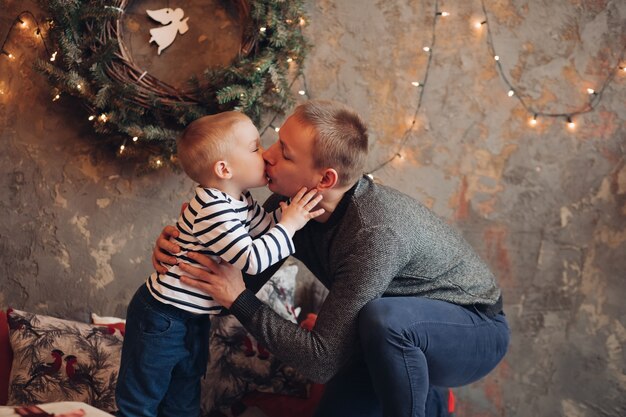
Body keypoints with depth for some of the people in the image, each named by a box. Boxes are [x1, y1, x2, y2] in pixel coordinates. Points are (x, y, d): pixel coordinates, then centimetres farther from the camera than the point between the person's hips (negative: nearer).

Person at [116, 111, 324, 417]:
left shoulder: (240, 202, -1)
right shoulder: (212, 210, -30)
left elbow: (267, 225, 13)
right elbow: (251, 260, -33)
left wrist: (295, 208, -2)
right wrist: (290, 224, -24)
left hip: (195, 319, 9)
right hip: (162, 319, -9)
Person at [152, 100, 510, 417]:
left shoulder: (375, 233, -38)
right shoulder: (290, 200, -14)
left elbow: (322, 361, -34)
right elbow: (244, 277, -4)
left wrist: (239, 300, -33)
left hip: (474, 331, -7)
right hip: (403, 337, 8)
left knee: (384, 318, -38)